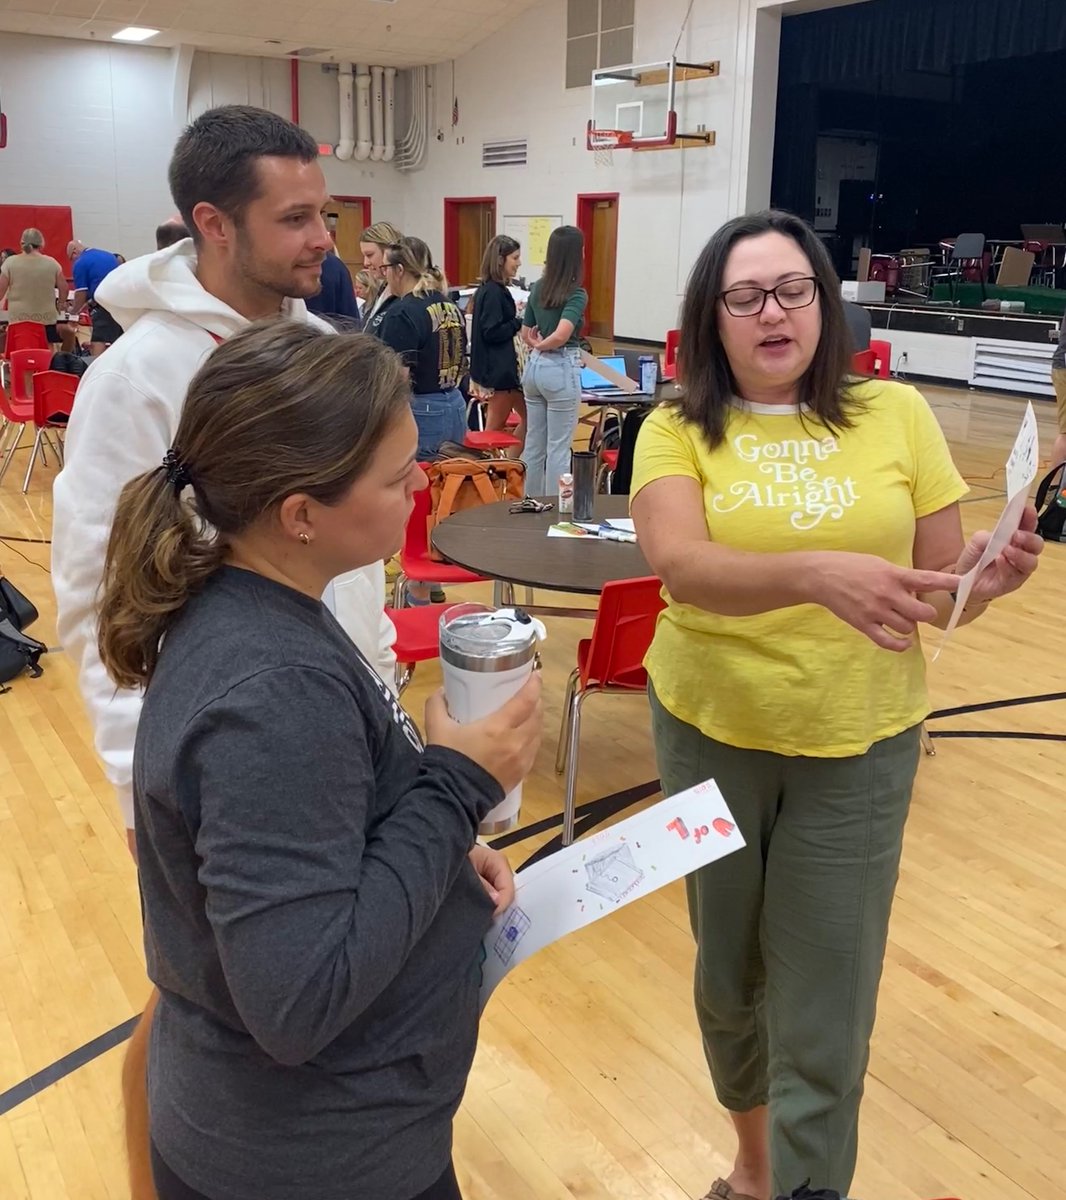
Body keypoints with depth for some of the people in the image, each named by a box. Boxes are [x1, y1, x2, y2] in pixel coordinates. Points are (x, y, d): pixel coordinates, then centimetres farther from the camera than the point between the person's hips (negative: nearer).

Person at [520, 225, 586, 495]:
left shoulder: (538, 288, 7)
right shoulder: (576, 294, -14)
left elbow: (526, 334, 12)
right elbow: (561, 335, -27)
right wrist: (542, 345, -10)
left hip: (534, 367, 7)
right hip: (561, 370, -7)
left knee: (533, 443, 15)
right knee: (558, 447, 2)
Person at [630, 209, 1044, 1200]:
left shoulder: (896, 414, -3)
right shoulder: (676, 431, -6)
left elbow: (942, 589, 0)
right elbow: (680, 564, -25)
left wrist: (989, 577, -22)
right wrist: (818, 573, -41)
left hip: (858, 746, 0)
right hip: (711, 735, 1)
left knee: (823, 1016, 5)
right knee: (727, 972, 20)